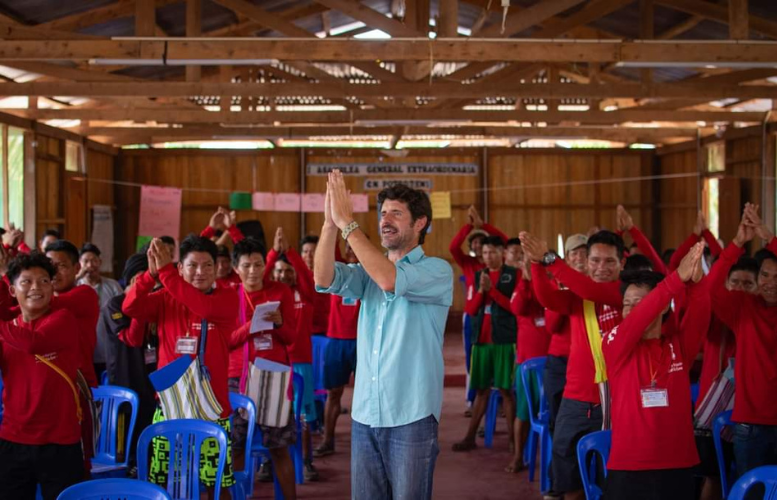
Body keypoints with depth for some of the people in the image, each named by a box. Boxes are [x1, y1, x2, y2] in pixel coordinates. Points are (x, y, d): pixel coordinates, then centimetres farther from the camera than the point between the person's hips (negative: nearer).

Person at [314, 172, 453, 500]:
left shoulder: (438, 270, -6)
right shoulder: (370, 270, 11)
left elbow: (390, 280, -25)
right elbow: (324, 279, -7)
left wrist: (347, 223, -22)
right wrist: (330, 222, -20)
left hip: (411, 415, -5)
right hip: (365, 413, 5)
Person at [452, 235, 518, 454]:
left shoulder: (513, 275, -1)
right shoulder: (478, 276, 12)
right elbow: (470, 310, 8)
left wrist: (491, 289, -13)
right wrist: (481, 290, -8)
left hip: (505, 340, -4)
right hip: (481, 339, 4)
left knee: (506, 389, -2)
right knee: (481, 390, 9)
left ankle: (511, 437, 4)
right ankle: (470, 437, 12)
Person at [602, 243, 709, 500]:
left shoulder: (679, 346, 6)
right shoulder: (615, 346, -2)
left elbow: (699, 315, -11)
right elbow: (637, 320, -20)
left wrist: (696, 281, -32)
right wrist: (678, 278, -29)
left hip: (678, 466, 3)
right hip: (628, 468, -2)